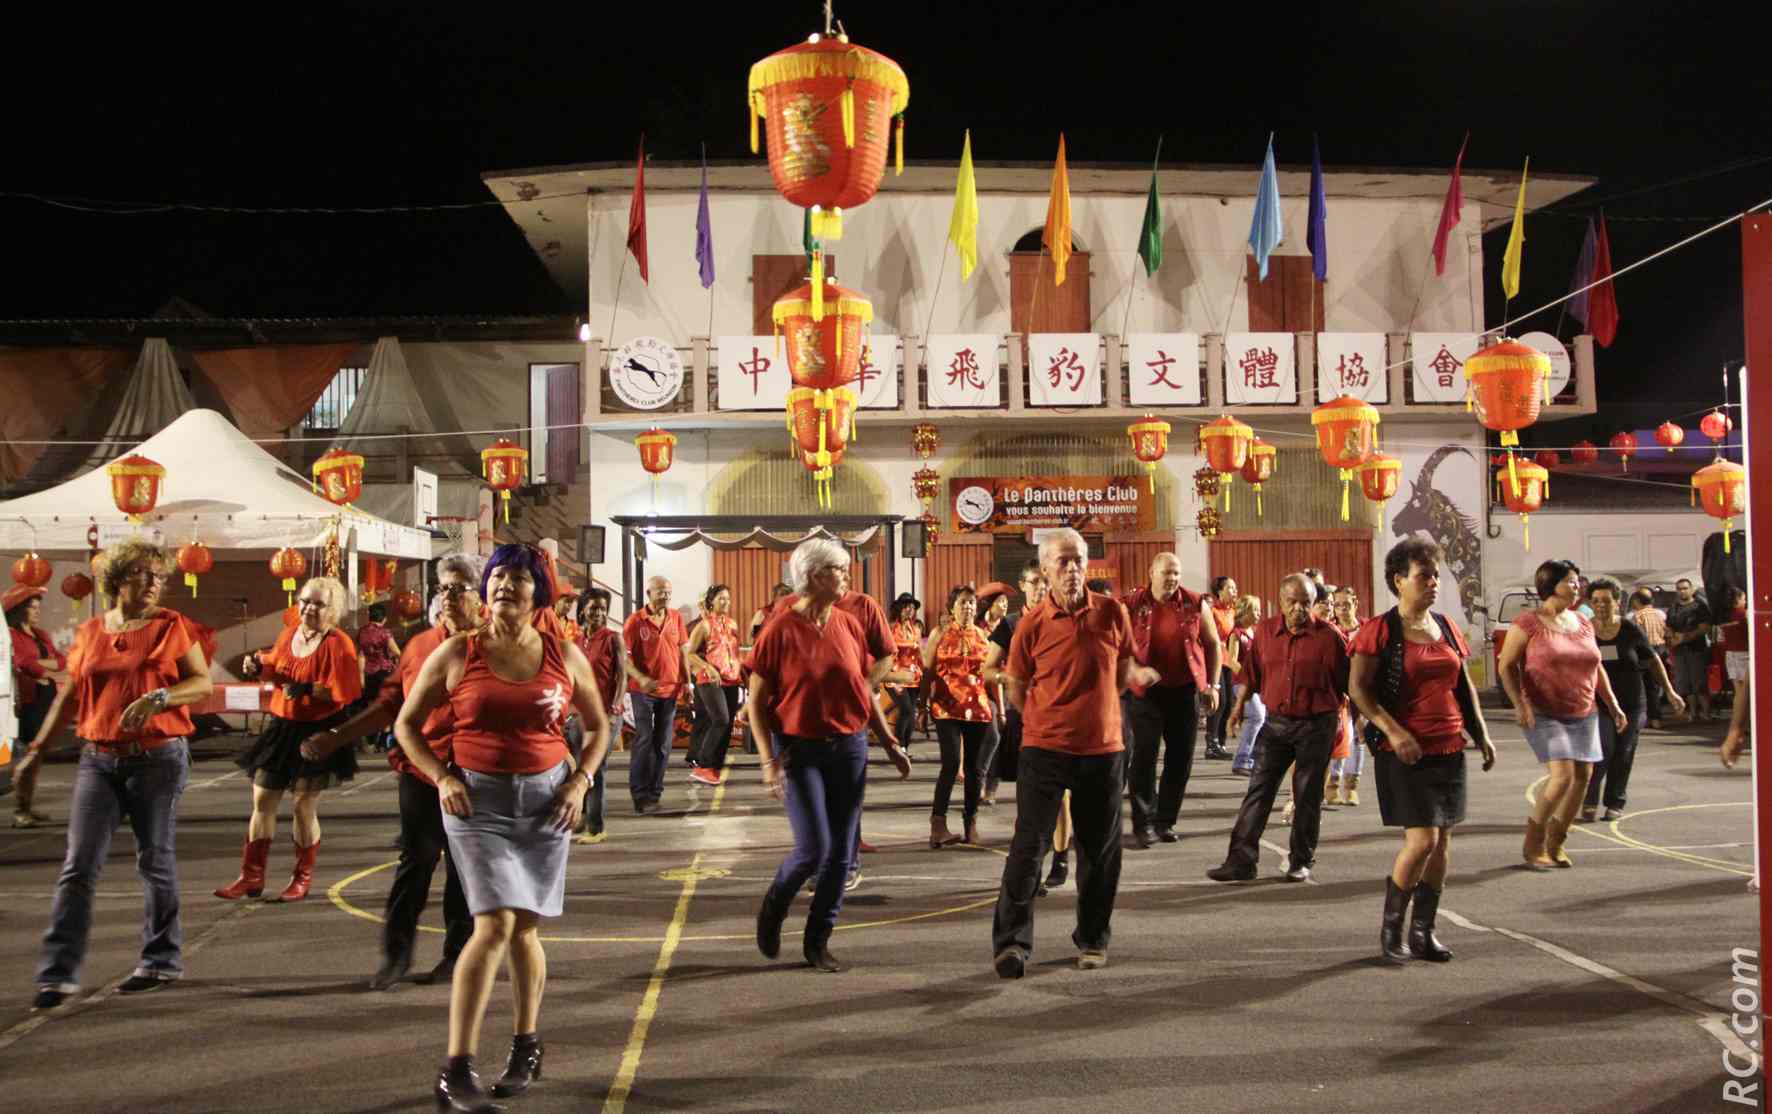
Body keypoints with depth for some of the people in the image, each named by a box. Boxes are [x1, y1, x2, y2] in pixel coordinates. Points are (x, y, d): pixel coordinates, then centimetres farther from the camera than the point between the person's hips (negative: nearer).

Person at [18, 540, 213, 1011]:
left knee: (155, 861, 5)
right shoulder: (89, 632, 9)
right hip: (98, 759, 3)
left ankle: (162, 960, 19)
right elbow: (68, 697, 16)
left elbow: (203, 683, -3)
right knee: (79, 866, -3)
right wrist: (37, 750, 13)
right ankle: (59, 973, 2)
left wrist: (157, 698, -20)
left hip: (158, 758, -3)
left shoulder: (171, 626, -1)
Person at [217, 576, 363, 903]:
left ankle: (302, 879, 19)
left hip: (316, 732, -6)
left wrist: (309, 689, -30)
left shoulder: (337, 644, -14)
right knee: (262, 802, 8)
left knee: (304, 807, 2)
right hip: (281, 728, 7)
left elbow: (342, 693, -21)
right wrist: (258, 666, 5)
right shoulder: (289, 634, 6)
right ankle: (251, 876, 19)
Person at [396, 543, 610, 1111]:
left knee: (524, 928, 10)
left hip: (546, 798, 2)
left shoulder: (564, 656, 2)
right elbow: (407, 724, 7)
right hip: (478, 799, -2)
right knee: (494, 924, -14)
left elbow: (598, 726, 14)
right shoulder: (456, 654, -2)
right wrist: (442, 777, -7)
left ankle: (526, 1047, 30)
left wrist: (580, 781, -1)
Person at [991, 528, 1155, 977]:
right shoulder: (1032, 623, -7)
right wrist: (1051, 720, 4)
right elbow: (1016, 690, 3)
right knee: (1028, 846, -5)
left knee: (1099, 851, 11)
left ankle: (1092, 940, 28)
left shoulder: (1112, 613, -1)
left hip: (1103, 749, 2)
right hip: (1045, 749, -2)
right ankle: (1011, 942, 2)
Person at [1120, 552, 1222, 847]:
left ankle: (1166, 821, 20)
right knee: (1145, 756, -3)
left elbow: (1212, 645, 9)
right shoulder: (1132, 606, -5)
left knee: (1181, 757, 7)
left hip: (1185, 690, 3)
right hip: (1145, 691, -2)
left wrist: (1211, 685, 6)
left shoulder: (1195, 604, 0)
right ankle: (1143, 823, 6)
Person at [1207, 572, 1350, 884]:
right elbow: (1252, 671, 12)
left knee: (1308, 795, 6)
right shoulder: (1264, 630, 2)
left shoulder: (1328, 635, -8)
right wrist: (1240, 703, 8)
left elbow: (1346, 681, -1)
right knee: (1258, 790, 1)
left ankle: (1301, 861, 19)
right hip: (1276, 721, 3)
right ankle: (1242, 859, 3)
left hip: (1316, 724, -3)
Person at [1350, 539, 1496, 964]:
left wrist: (1482, 734, 13)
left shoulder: (1446, 628, 11)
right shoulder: (1380, 629, -8)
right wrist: (1394, 732, -20)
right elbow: (1357, 688, -12)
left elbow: (1464, 686, 20)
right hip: (1405, 752, -6)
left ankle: (1423, 931, 20)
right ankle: (1390, 928, 7)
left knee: (1442, 841, 8)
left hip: (1449, 750, 7)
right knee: (1422, 840, -11)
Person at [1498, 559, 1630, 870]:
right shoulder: (1528, 622, -9)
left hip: (1583, 715, 7)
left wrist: (1612, 704, 15)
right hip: (1544, 715, -7)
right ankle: (1533, 844, 0)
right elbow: (1507, 666, -9)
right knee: (1563, 775, -17)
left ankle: (1555, 843, 20)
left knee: (1582, 776, 4)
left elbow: (1596, 667, 20)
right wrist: (1519, 703, -20)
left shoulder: (1583, 622, 10)